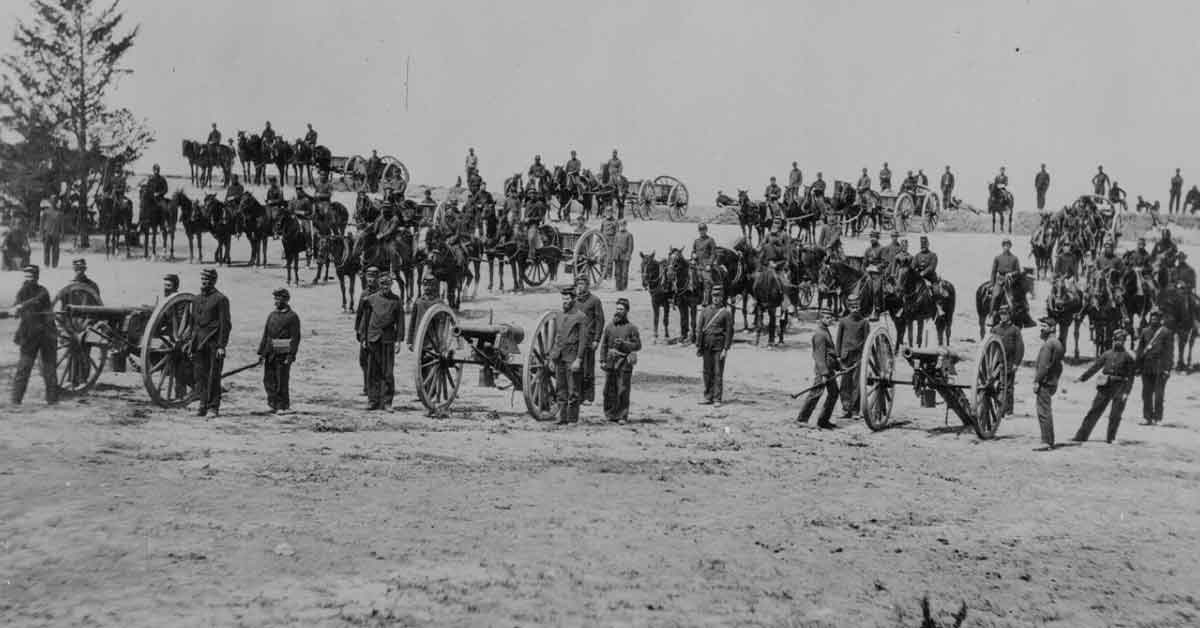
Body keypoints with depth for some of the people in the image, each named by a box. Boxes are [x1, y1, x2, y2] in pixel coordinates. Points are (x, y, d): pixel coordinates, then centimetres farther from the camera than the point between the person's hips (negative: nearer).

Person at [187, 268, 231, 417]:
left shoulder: (220, 299, -4)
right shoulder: (196, 299, 16)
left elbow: (225, 324, -8)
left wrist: (221, 346, -14)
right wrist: (191, 343, 14)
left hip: (214, 343, -6)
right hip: (199, 343, 6)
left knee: (213, 376, -4)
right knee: (200, 375, 4)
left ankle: (214, 407, 1)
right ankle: (203, 406, 9)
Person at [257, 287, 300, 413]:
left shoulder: (292, 317, -4)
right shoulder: (271, 315, 14)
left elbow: (295, 338, -10)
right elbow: (265, 334, 16)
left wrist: (291, 355, -17)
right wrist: (261, 352, 10)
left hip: (283, 354, -6)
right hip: (270, 353, 6)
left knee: (282, 381, -2)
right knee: (268, 380, 7)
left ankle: (284, 406, 7)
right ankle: (274, 404, 17)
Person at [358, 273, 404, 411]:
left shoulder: (396, 301, 4)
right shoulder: (371, 299, 7)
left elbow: (400, 321, 4)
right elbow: (365, 319, 11)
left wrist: (398, 340, -3)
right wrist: (363, 338, 7)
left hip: (388, 339, -1)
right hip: (373, 339, 1)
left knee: (388, 372, -2)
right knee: (372, 372, 3)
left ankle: (386, 402, 3)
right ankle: (373, 400, 10)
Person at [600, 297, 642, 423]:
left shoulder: (631, 327, 0)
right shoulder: (609, 326, 9)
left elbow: (638, 346, -2)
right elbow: (603, 344, 10)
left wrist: (624, 343, -16)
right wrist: (603, 360, 3)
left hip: (624, 363, -3)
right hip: (610, 361, 3)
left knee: (623, 391, -4)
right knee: (609, 390, 6)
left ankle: (622, 416, 3)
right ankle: (610, 414, 17)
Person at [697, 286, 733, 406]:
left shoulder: (726, 313, -2)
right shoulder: (705, 311, 7)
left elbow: (729, 332, -4)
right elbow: (699, 329, 7)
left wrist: (726, 349, -10)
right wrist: (698, 346, 2)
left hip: (719, 346, -3)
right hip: (706, 346, 3)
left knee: (718, 373, -2)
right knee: (707, 372, 7)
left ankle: (718, 399, 1)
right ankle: (708, 397, 14)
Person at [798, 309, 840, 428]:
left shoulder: (826, 331, 17)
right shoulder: (819, 334, -14)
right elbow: (820, 355, -19)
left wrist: (837, 366, 23)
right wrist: (824, 373, -23)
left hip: (829, 368, 10)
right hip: (821, 368, -10)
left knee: (833, 394, 10)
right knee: (816, 393, -10)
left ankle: (824, 420, 15)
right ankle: (802, 418, -4)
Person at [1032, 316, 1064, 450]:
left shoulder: (1048, 344, -15)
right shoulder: (1058, 343, 17)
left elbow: (1044, 365, -21)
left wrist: (1036, 381, -18)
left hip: (1045, 383, -10)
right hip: (1053, 382, 10)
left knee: (1044, 412, -9)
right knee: (1047, 412, 16)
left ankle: (1046, 442, -10)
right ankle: (1050, 441, 20)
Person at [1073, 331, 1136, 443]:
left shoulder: (1127, 357, 1)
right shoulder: (1107, 354, 10)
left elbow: (1130, 376, -3)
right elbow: (1095, 366, 11)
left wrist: (1126, 392, -12)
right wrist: (1082, 378, 5)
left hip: (1119, 387, -3)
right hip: (1105, 386, 3)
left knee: (1115, 415, -2)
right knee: (1094, 411, 4)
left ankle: (1111, 438, 10)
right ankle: (1082, 435, 6)